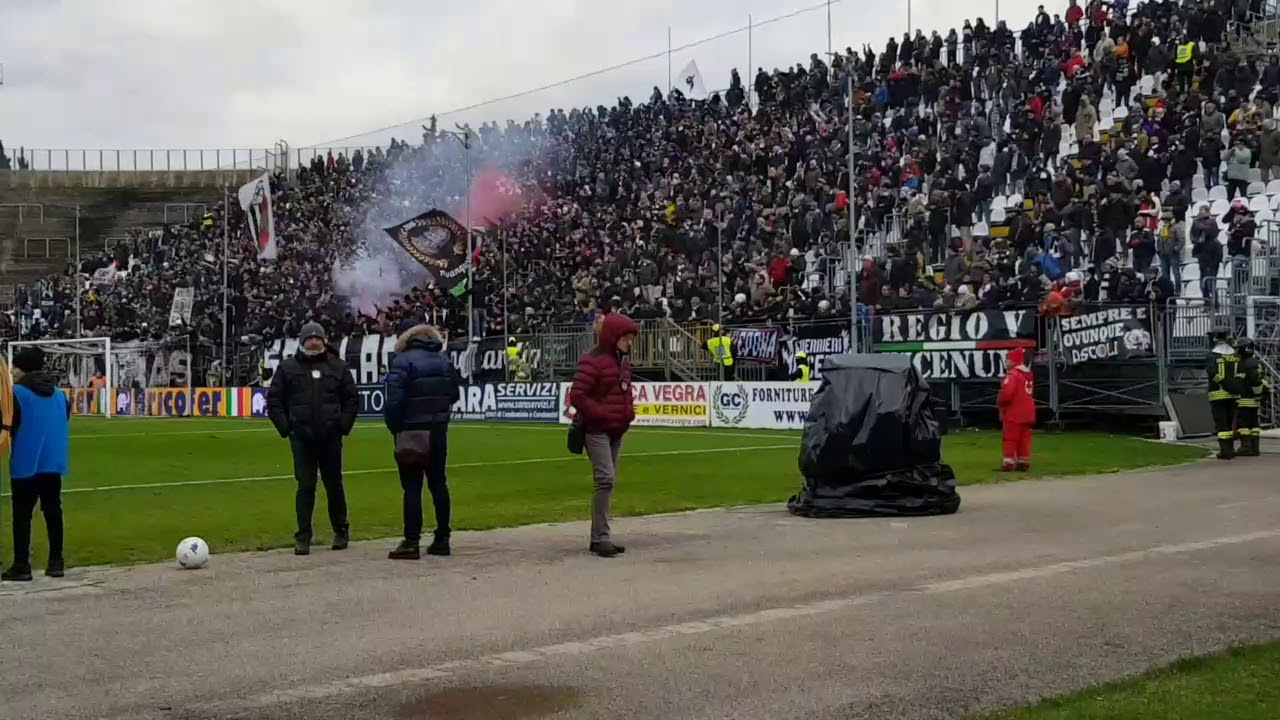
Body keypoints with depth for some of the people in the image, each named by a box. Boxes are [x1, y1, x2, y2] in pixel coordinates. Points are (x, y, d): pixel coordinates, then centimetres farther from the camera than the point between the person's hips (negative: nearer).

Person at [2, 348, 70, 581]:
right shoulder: (59, 394, 10)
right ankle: (56, 562, 12)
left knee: (22, 514, 0)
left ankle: (21, 566, -1)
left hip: (26, 463, -5)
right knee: (53, 511, 10)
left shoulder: (17, 393, -9)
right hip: (53, 462, 6)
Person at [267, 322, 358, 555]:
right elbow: (274, 400, 5)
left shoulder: (337, 366, 5)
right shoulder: (288, 367, 3)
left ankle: (341, 531, 25)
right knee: (305, 486, -1)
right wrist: (285, 427, -4)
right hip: (301, 438, -1)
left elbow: (350, 398, 10)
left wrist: (344, 425, 0)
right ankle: (303, 537, 5)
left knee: (334, 484, 11)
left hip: (331, 438, 1)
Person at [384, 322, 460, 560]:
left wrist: (394, 427, -6)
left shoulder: (403, 361, -13)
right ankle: (442, 539, 16)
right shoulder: (443, 359, 9)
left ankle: (411, 543, -5)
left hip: (413, 432, -6)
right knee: (438, 483, 12)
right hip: (439, 431, 6)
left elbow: (394, 400, -18)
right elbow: (453, 394, 13)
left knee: (412, 487, -4)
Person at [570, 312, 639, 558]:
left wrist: (629, 413, 8)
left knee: (610, 482, 10)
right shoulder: (592, 361, -15)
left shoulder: (623, 362, 13)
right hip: (597, 430, -9)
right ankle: (601, 537, -13)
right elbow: (577, 395, -19)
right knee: (606, 479, -16)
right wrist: (602, 414, -18)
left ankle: (598, 537, 16)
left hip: (617, 430, 9)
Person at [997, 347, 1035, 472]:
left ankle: (1009, 461, -4)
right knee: (1024, 437, 9)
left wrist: (1000, 402, -12)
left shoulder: (1013, 374, -18)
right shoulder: (1029, 374, 13)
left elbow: (1006, 392, -27)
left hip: (1013, 412, -8)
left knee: (1010, 438, -2)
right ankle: (1024, 462, 9)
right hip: (1027, 412, 8)